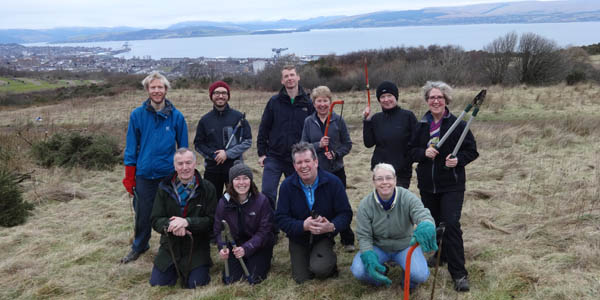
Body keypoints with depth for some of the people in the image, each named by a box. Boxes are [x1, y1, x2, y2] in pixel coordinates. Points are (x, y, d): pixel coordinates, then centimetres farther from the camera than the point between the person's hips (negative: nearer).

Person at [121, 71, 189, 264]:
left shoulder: (176, 116, -3)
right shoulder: (137, 115, -3)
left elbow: (184, 148, 3)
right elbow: (131, 148, 1)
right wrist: (129, 178, 0)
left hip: (170, 175, 0)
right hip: (144, 175, 0)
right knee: (142, 214, 11)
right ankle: (139, 246, 34)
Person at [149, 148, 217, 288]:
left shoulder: (207, 188, -6)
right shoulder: (164, 188, 0)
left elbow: (211, 220, -11)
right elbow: (156, 220, -3)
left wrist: (186, 222, -25)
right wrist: (171, 225, -25)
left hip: (196, 246, -2)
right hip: (170, 245, 2)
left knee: (195, 284, -13)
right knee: (157, 283, -4)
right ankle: (175, 269, 28)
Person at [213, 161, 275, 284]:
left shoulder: (262, 200, -15)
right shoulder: (224, 202, -7)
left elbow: (264, 231, -16)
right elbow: (218, 230, -2)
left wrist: (246, 248, -29)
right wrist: (223, 247, -23)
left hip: (258, 246, -2)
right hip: (235, 246, 3)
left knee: (253, 279, -15)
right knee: (229, 280, -9)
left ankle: (264, 261, 17)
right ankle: (244, 263, 22)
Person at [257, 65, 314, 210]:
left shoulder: (307, 103, 1)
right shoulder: (274, 102, 1)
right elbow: (264, 128, 3)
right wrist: (261, 153, 0)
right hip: (274, 158, 0)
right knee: (267, 193, -6)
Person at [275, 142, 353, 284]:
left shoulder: (333, 182, -13)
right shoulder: (287, 186, -10)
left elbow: (345, 213, -11)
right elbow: (281, 218, -13)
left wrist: (332, 226, -32)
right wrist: (303, 226, -31)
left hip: (323, 237, -2)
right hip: (298, 240, 2)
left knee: (320, 269, -27)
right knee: (302, 279, -1)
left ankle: (331, 262, 10)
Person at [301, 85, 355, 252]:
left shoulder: (338, 120, -1)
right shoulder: (308, 122, 3)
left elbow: (347, 144, 3)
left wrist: (336, 153, -14)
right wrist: (318, 145, -16)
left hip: (336, 170, -1)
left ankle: (347, 240, 22)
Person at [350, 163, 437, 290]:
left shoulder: (408, 197, -19)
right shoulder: (365, 205, -15)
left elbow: (422, 214, -38)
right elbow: (364, 236, -12)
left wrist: (426, 227, -65)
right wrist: (369, 259, -32)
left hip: (405, 246, -1)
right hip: (377, 247, 1)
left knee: (420, 275, -27)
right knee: (358, 271, -25)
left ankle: (408, 281, 12)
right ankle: (380, 277, 11)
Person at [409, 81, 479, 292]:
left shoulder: (458, 124, -6)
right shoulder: (420, 126, 6)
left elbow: (472, 151, -2)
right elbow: (411, 151, 7)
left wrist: (458, 160, -21)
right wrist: (424, 152, -13)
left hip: (451, 185, -4)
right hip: (427, 185, 5)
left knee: (451, 224, -12)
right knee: (433, 224, 15)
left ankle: (459, 273, -5)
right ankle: (441, 255, 38)